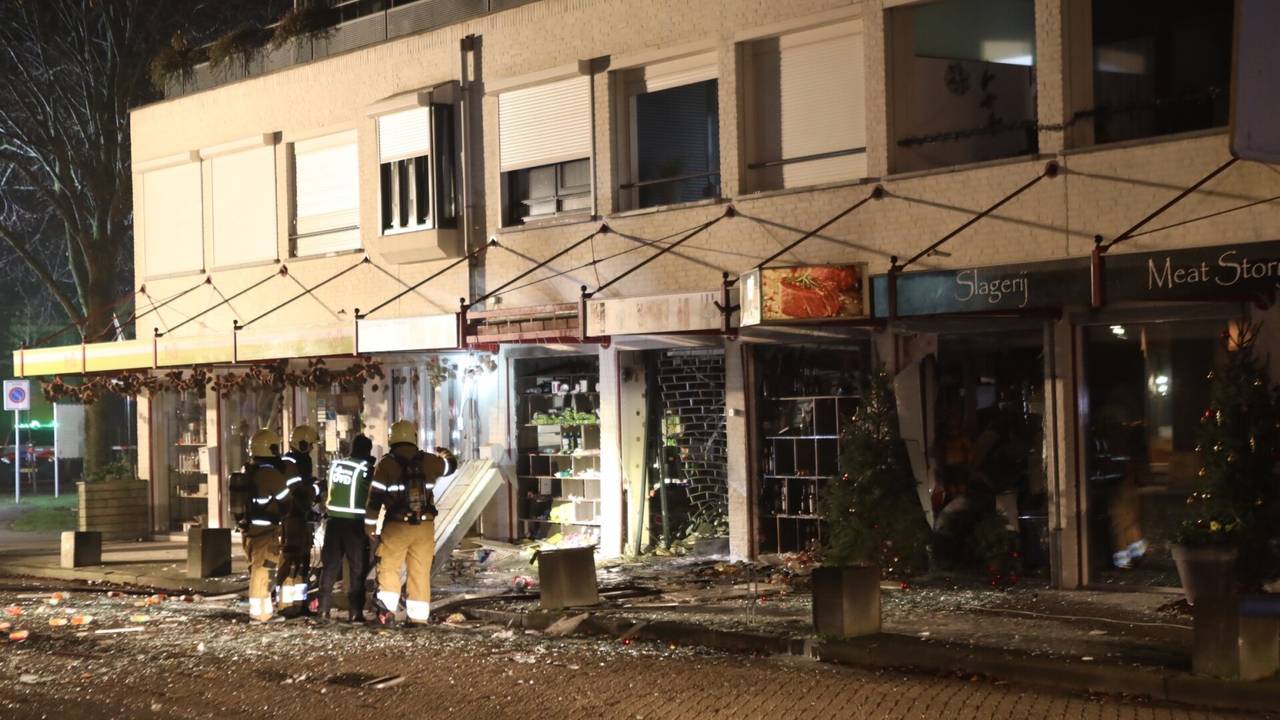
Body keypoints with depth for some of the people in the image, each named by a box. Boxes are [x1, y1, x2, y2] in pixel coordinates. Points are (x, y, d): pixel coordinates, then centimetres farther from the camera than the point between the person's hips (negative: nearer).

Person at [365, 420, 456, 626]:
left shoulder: (386, 463, -4)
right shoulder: (427, 461, 4)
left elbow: (375, 496, -5)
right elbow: (450, 465, 25)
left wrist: (370, 523, 4)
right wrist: (444, 453, 48)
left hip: (396, 525, -2)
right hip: (425, 525, 2)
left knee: (388, 567, 6)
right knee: (421, 571, 8)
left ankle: (387, 608, -11)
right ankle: (419, 617, 8)